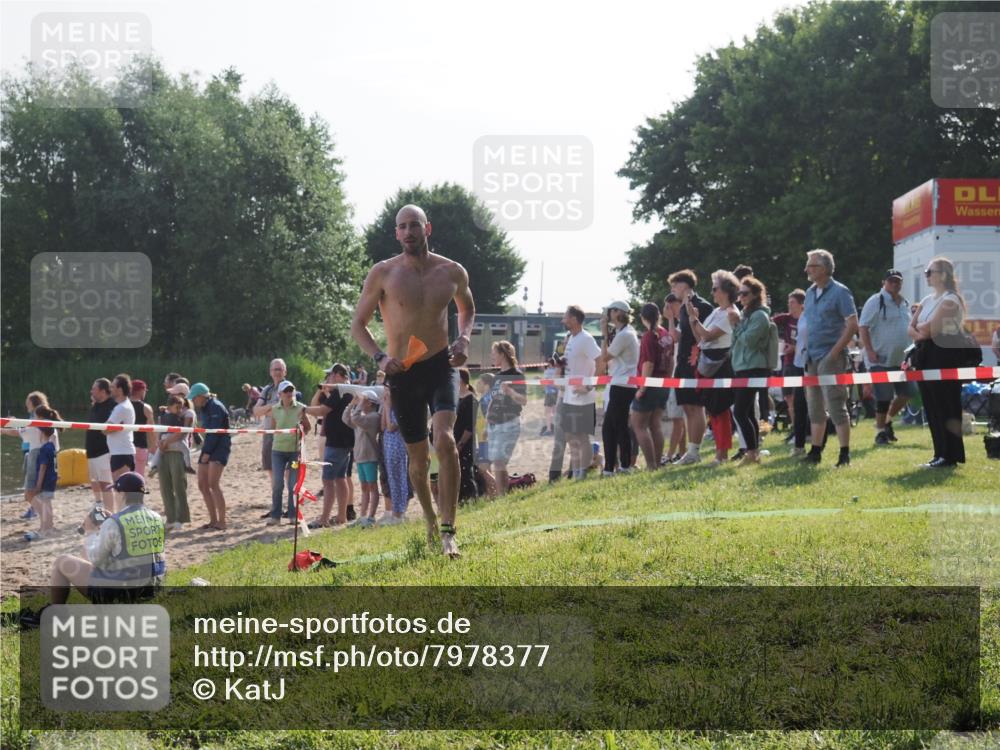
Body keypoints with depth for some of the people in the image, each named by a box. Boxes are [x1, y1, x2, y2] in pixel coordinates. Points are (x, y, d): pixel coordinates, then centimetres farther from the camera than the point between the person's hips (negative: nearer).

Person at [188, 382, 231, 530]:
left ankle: (222, 522, -17)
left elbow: (215, 432, -17)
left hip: (220, 447, -10)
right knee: (202, 485, 4)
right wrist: (204, 450, 5)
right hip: (208, 449, 10)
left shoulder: (216, 407, -11)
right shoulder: (203, 409, 17)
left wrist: (207, 452, -16)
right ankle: (213, 520, 11)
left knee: (213, 483, -18)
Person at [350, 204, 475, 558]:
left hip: (441, 366, 0)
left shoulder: (452, 272, 1)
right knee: (418, 457, 10)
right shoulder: (382, 273, -5)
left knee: (445, 440, -23)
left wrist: (463, 340, 2)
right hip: (402, 374, 1)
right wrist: (379, 357, -15)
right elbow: (358, 324, 2)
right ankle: (431, 520, 35)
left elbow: (467, 309, 22)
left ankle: (448, 531, -20)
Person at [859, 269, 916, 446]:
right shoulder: (875, 301, -10)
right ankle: (881, 431, 7)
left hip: (900, 359, 7)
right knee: (884, 397, -5)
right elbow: (862, 327, -14)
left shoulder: (905, 304, 13)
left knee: (907, 392, 7)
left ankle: (887, 421, 24)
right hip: (880, 359, -7)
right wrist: (869, 351, -22)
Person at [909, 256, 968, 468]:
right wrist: (920, 334, -10)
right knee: (932, 405, 9)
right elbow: (911, 327, 9)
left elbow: (930, 327, -19)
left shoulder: (950, 299, -9)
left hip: (944, 356, -9)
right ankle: (941, 453, 14)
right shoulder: (927, 300, 17)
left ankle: (950, 455, -4)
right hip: (926, 355, 9)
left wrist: (920, 327, -1)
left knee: (945, 406, -7)